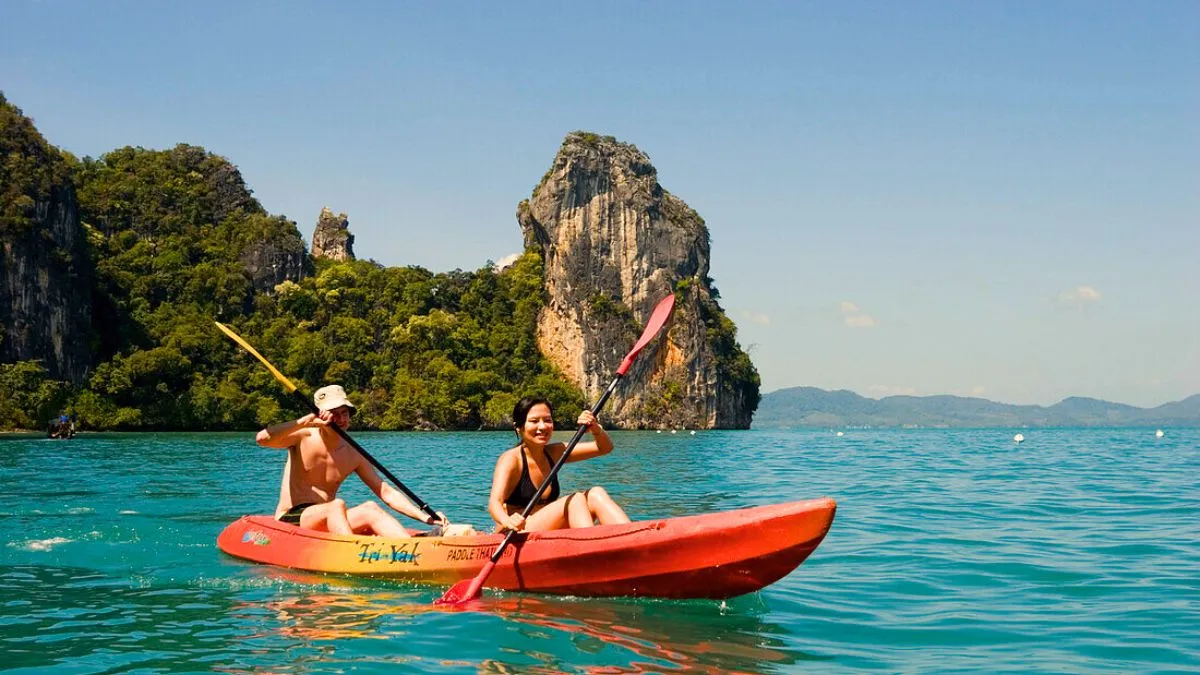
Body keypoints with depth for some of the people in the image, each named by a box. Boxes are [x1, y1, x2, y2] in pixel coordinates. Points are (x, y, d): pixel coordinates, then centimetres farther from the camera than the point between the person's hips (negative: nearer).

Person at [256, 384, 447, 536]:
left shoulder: (353, 456, 8)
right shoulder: (303, 437, -2)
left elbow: (387, 492, 5)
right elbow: (262, 439, -20)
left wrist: (425, 517, -8)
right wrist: (306, 422, -28)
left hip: (327, 523, 4)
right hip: (290, 520, -4)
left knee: (370, 509, -24)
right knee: (337, 504, -32)